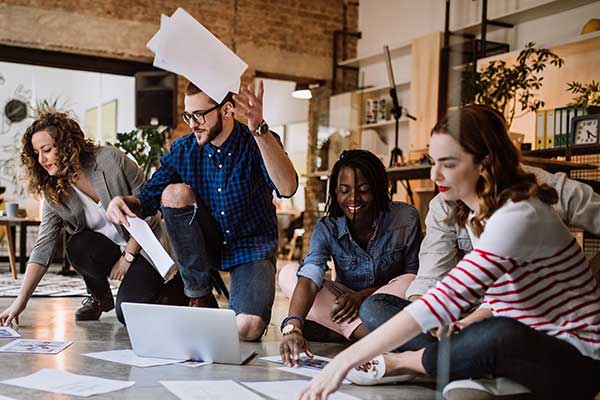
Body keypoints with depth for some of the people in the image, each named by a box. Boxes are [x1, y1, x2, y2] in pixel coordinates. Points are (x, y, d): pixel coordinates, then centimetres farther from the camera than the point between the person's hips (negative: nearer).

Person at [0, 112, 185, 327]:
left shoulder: (110, 159, -16)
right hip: (107, 250, 4)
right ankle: (99, 296, 1)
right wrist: (20, 302, -19)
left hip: (144, 248, -4)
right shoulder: (54, 195, -4)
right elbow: (43, 249, -10)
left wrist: (128, 256, -14)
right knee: (79, 246, -29)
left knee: (127, 314, -22)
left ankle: (172, 283, 9)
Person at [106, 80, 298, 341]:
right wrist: (124, 202, -28)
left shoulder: (257, 144, -14)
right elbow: (147, 198, -3)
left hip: (252, 245, -4)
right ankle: (200, 298, -10)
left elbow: (287, 189, -35)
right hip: (207, 246, 4)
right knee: (175, 192, -24)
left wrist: (259, 129, -48)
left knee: (247, 328, -30)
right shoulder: (183, 150, -3)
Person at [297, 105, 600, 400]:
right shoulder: (476, 214, 3)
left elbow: (447, 299, -36)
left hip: (575, 360, -7)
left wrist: (347, 360, -38)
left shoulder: (517, 216, -26)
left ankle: (396, 363, -16)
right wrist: (472, 323, -12)